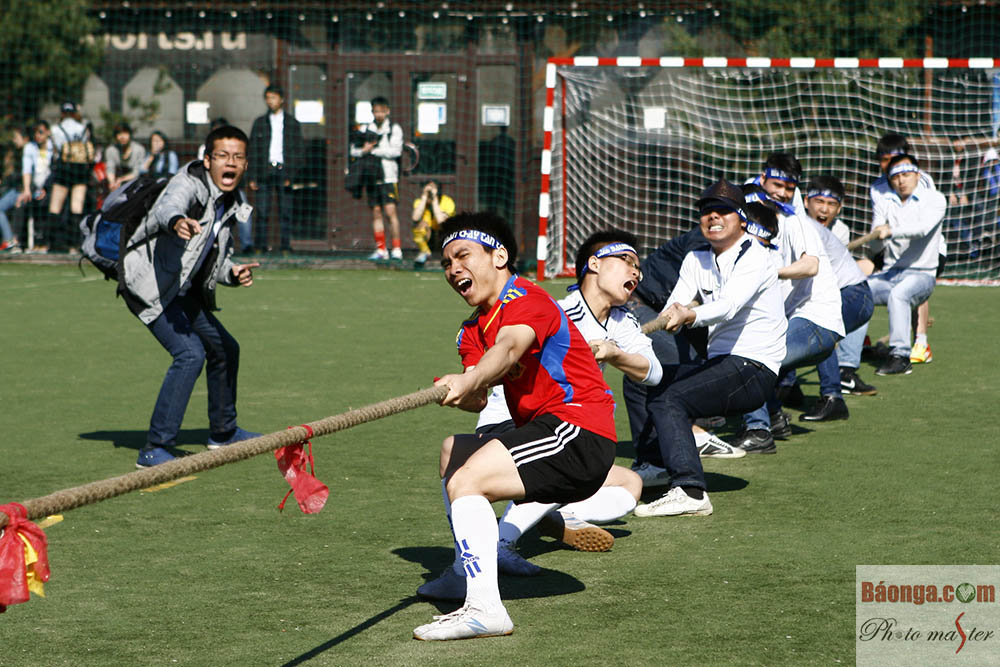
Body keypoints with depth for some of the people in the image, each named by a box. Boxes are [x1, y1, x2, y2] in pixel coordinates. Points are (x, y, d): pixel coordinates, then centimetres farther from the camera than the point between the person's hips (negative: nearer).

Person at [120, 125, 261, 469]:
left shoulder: (232, 204, 6)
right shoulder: (189, 183, -20)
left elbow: (217, 260, 15)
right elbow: (167, 208, -44)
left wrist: (233, 273, -7)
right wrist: (177, 222, -67)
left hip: (184, 291, 10)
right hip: (149, 283, -10)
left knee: (225, 350, 21)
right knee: (190, 353, -25)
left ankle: (223, 431, 43)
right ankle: (154, 449, -23)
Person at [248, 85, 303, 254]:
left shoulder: (292, 123, 8)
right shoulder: (260, 123, 11)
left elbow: (297, 152, 5)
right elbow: (253, 150, 9)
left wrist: (291, 176, -6)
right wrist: (252, 177, 0)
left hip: (284, 171, 0)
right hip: (264, 171, 0)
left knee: (285, 211, -1)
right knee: (262, 211, -4)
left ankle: (286, 247, 3)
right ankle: (259, 247, -2)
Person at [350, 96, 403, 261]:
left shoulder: (394, 129, 3)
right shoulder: (366, 129, 13)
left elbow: (395, 151, -10)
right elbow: (353, 150, 8)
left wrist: (373, 150, -11)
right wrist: (363, 151, -14)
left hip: (388, 175, -4)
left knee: (390, 210, -12)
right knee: (376, 212, 4)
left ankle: (397, 249, -10)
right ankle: (380, 249, 8)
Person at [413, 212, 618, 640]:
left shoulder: (526, 299, -10)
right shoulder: (474, 328, 18)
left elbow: (509, 347, -35)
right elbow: (476, 401, 0)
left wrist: (468, 382, -53)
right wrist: (465, 391, -24)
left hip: (578, 431, -10)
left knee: (465, 481, -24)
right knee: (453, 450, 27)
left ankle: (485, 606, -36)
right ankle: (470, 566, 29)